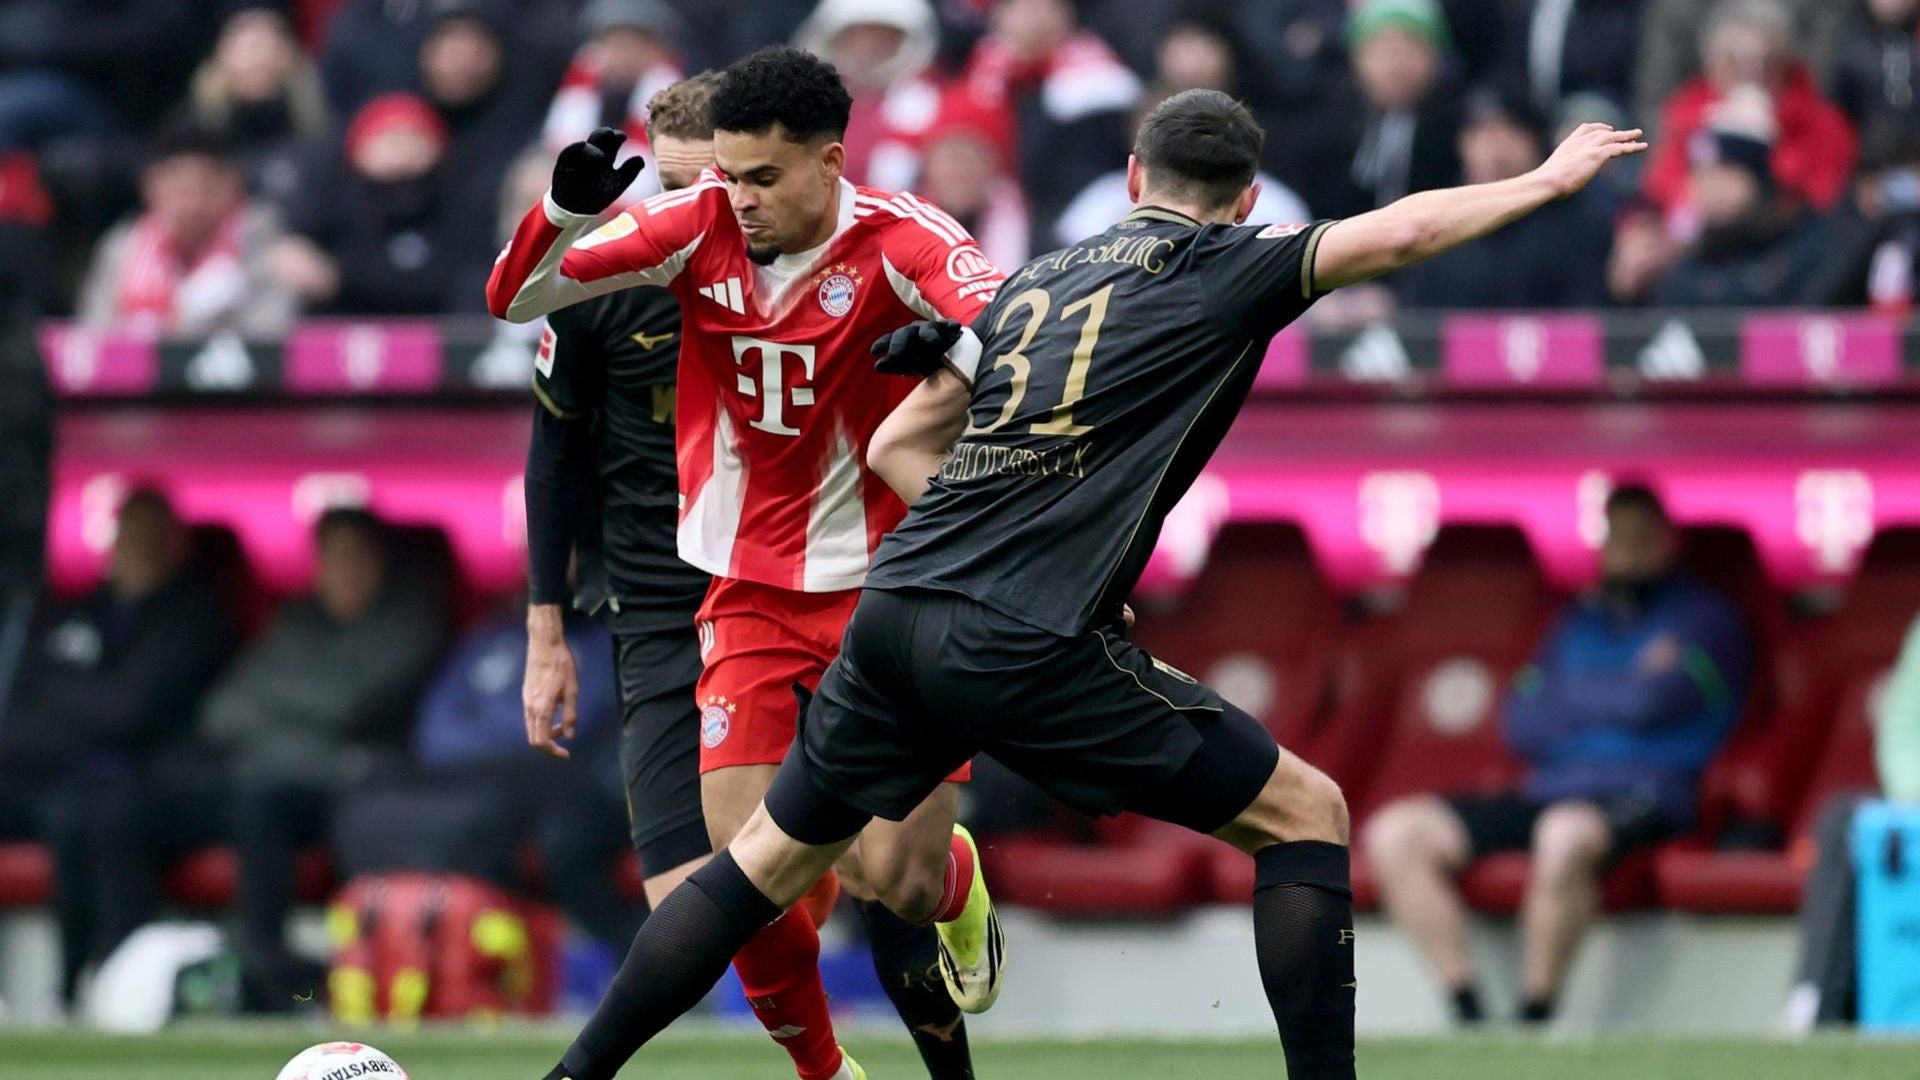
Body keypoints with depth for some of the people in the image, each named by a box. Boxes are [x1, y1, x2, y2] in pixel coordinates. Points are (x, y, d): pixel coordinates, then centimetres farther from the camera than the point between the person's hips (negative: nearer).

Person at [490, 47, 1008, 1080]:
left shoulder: (894, 240, -15)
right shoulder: (699, 226, -7)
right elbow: (514, 297, -6)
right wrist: (565, 209, -26)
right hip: (753, 597, 3)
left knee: (895, 880, -7)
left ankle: (957, 884, 31)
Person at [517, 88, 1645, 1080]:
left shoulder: (1038, 280, 21)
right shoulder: (1219, 271, 4)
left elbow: (897, 444, 23)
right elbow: (1397, 235, -6)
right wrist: (1547, 180, 7)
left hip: (896, 608, 6)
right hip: (1032, 651, -6)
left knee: (771, 860, 20)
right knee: (1307, 813, 6)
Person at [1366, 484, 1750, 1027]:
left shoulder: (1704, 616, 8)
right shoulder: (1580, 622, 25)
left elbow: (1652, 702, -10)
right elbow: (1522, 728, 12)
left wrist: (1567, 697, 7)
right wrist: (1612, 700, 0)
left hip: (1642, 797, -7)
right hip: (1546, 793, 7)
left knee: (1566, 834, -43)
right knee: (1395, 833, -12)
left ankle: (1535, 1017, -32)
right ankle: (1467, 1014, -18)